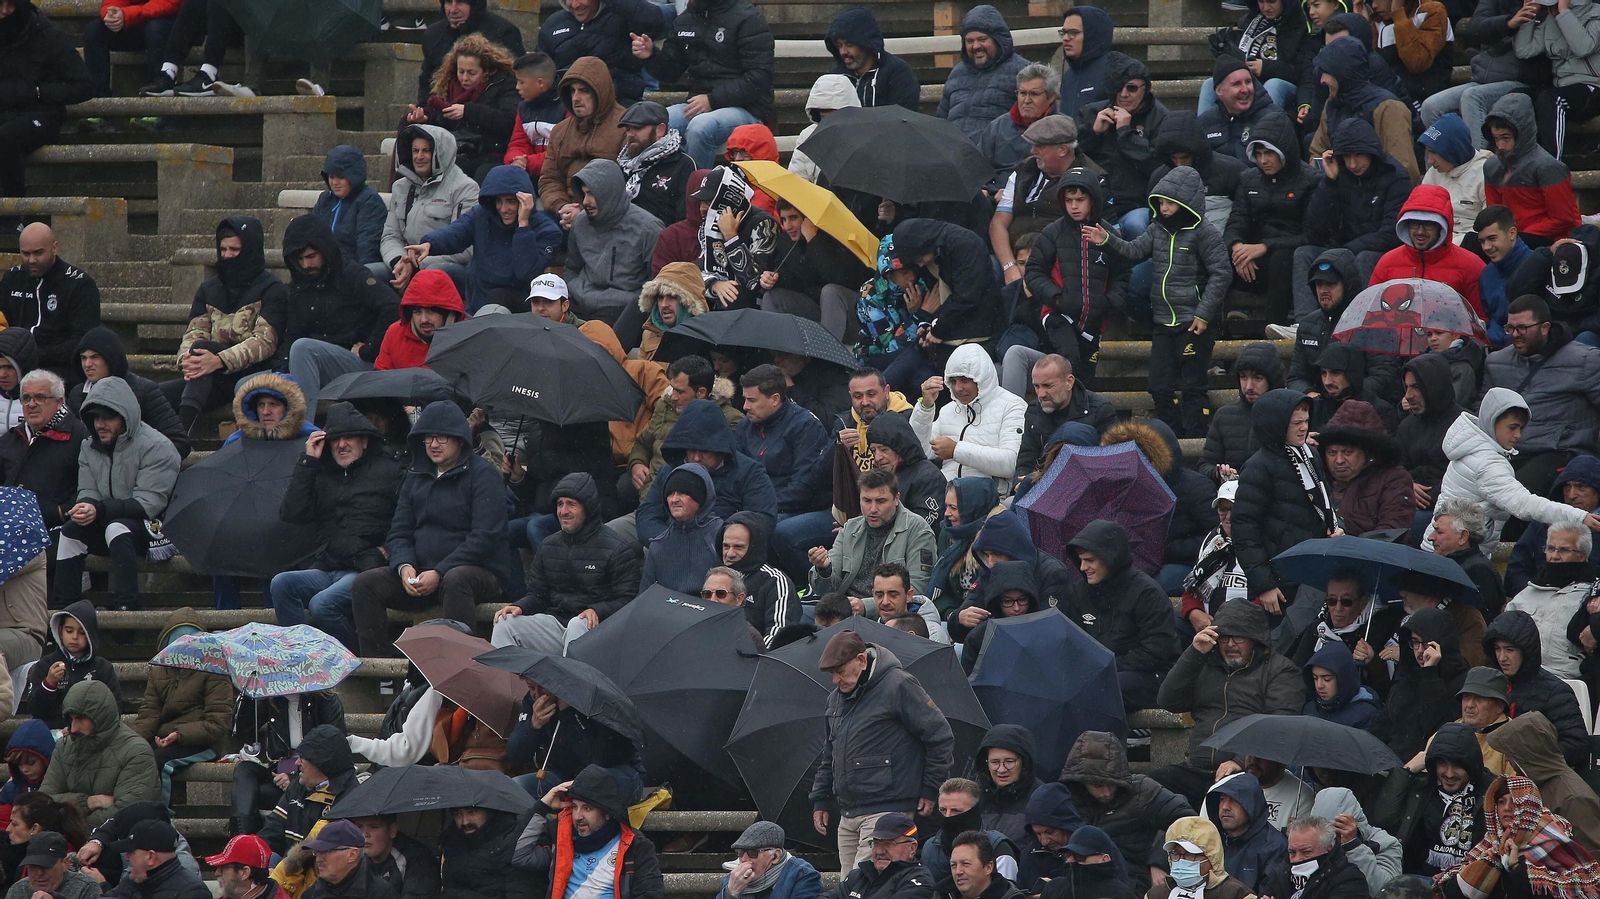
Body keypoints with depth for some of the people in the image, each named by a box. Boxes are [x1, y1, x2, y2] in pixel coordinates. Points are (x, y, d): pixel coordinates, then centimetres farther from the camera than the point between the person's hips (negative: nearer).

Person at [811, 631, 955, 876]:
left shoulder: (898, 687, -8)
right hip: (848, 816, 8)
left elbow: (940, 736, -6)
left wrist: (930, 790, -4)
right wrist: (820, 800, 22)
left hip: (887, 813, -8)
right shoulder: (837, 699, 16)